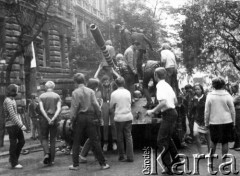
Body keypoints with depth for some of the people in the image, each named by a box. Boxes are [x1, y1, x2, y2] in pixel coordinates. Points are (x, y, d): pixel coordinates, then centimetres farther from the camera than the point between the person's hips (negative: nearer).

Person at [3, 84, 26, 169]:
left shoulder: (13, 100, 14)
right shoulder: (8, 101, -16)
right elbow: (12, 115, -22)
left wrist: (21, 124, 14)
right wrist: (21, 126, -23)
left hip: (16, 125, 9)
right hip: (11, 125, -9)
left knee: (22, 141, 10)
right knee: (13, 144, -1)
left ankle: (13, 158, 23)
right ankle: (14, 163, 9)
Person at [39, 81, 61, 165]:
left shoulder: (41, 96, 2)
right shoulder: (57, 96, 3)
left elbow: (41, 109, -9)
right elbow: (59, 109, -10)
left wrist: (48, 119, -14)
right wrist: (53, 119, -16)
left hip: (44, 118, 0)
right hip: (54, 118, 1)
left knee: (44, 138, 12)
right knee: (53, 139, 8)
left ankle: (46, 153, -12)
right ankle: (51, 160, 7)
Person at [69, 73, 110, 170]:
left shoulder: (75, 92, -6)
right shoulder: (91, 91, 1)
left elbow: (74, 108, -9)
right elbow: (96, 105, -2)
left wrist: (72, 119, -1)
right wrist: (98, 116, 10)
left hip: (79, 118, -2)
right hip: (90, 117, 2)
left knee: (76, 142, 8)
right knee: (95, 141, 6)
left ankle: (75, 165, 11)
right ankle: (103, 163, 7)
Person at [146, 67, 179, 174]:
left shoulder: (160, 86, -14)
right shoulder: (167, 85, 14)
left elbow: (163, 102, -27)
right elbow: (175, 101, 18)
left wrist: (153, 111, -17)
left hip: (168, 114, -10)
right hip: (173, 112, 10)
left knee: (162, 141, -6)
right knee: (168, 138, 23)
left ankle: (168, 166, -6)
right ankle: (176, 159, 30)